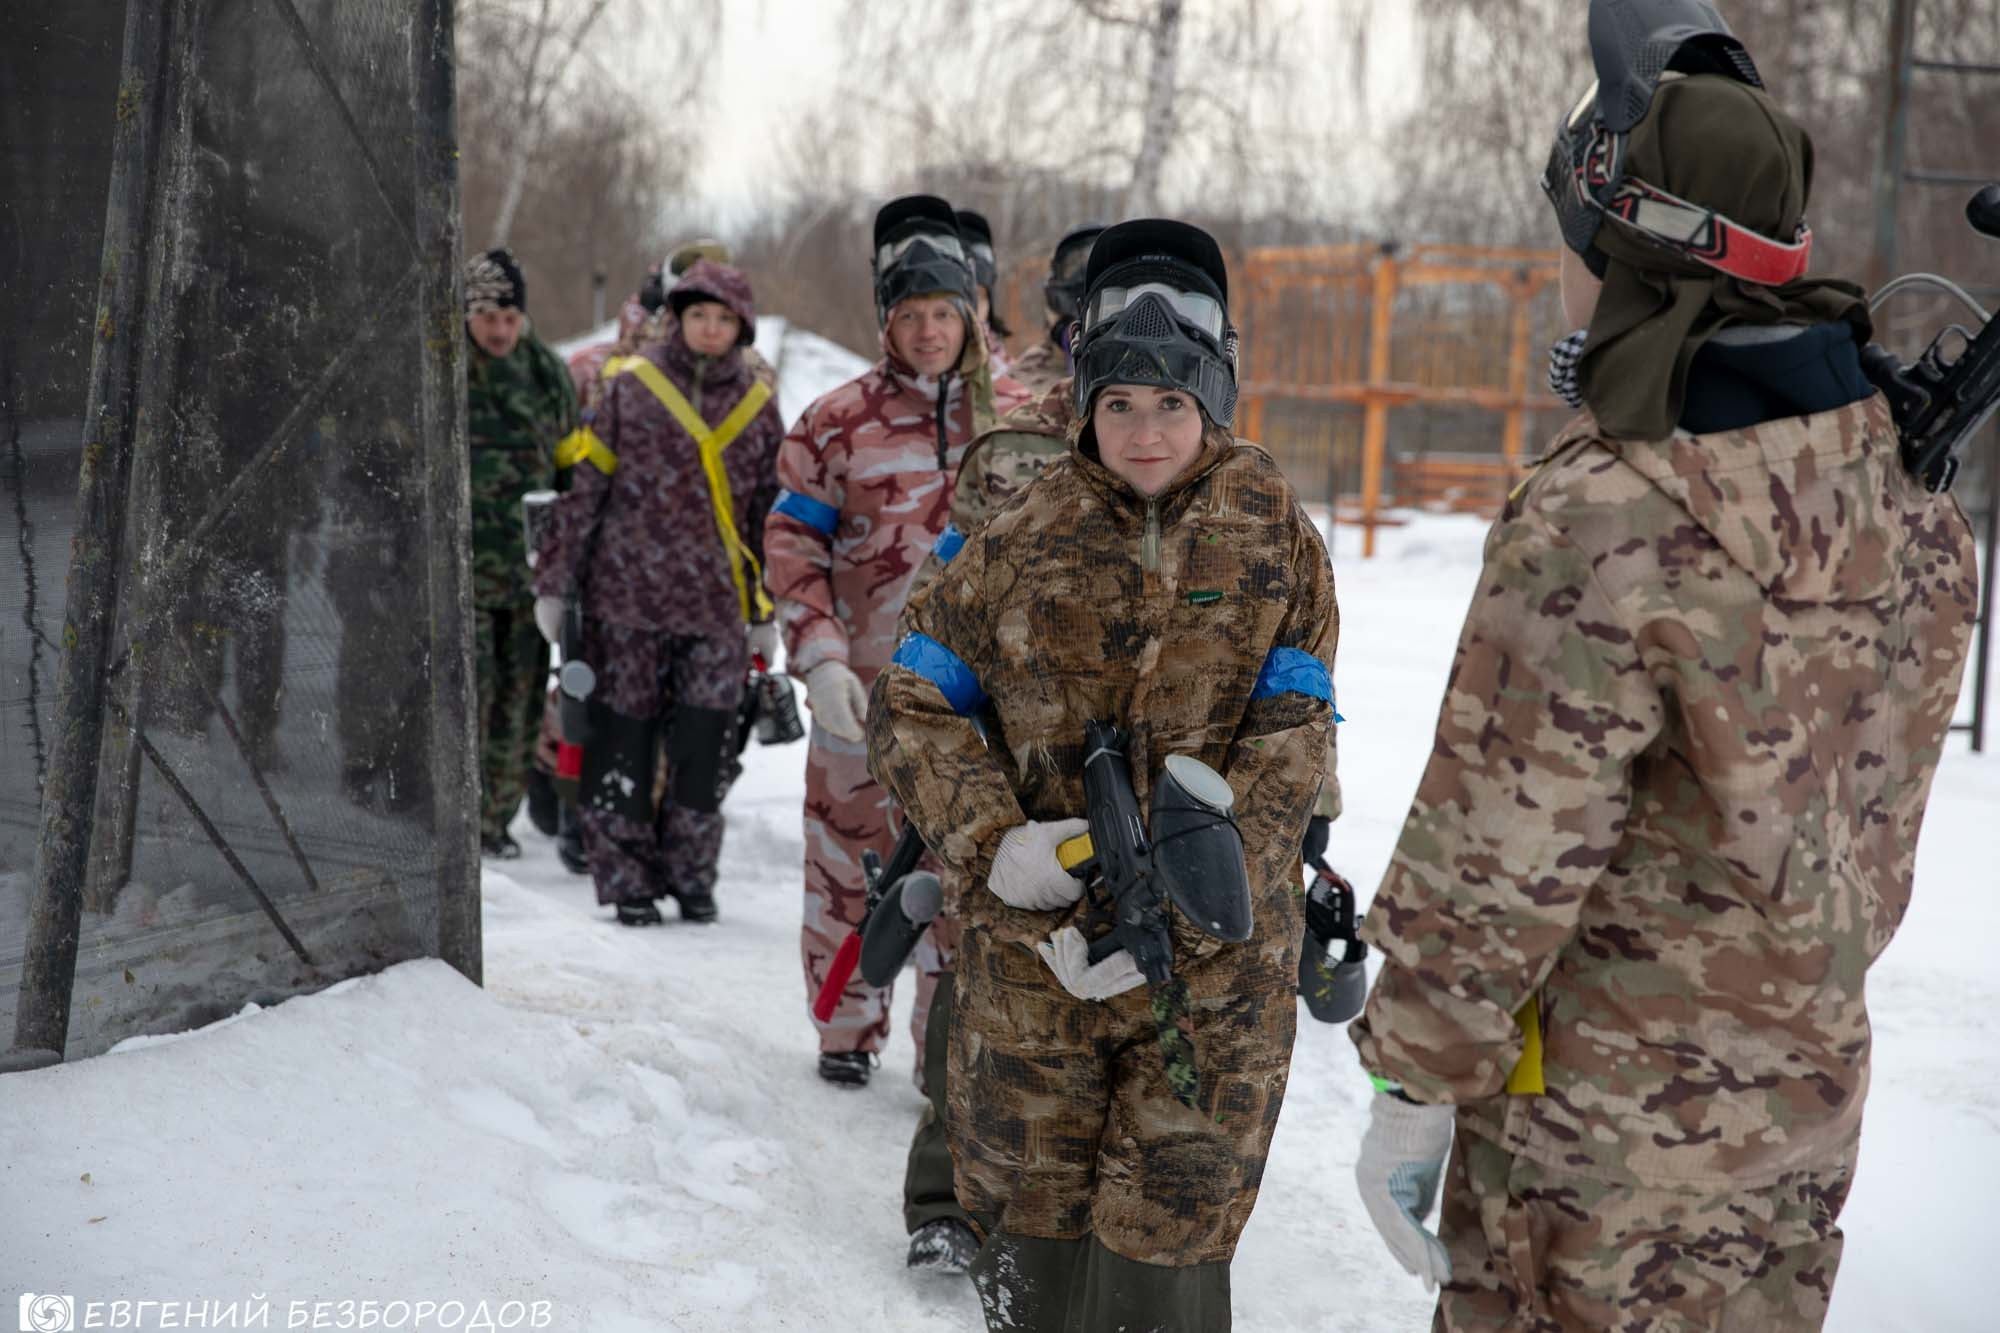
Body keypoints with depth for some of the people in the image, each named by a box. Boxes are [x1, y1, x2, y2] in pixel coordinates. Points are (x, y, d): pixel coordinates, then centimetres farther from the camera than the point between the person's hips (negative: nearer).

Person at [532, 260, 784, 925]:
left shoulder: (757, 404, 10)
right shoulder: (631, 385, 2)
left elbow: (771, 513, 15)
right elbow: (585, 487, 3)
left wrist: (766, 613, 14)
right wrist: (555, 583, 1)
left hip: (716, 602, 2)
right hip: (628, 595, -2)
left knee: (705, 742, 1)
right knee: (625, 738, 2)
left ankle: (690, 874, 16)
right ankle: (626, 877, 12)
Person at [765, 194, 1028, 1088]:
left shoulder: (1018, 420, 5)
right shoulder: (839, 423, -1)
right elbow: (792, 546, 0)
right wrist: (820, 658, -11)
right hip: (863, 687, -1)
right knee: (850, 855, 9)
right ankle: (846, 1030, 27)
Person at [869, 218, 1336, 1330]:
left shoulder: (1275, 532, -1)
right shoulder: (1024, 539, 3)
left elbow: (1287, 750, -7)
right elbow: (914, 705, 6)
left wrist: (1167, 915, -18)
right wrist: (991, 846, -12)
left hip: (1219, 959, -1)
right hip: (1032, 948, 2)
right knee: (1030, 1223, 12)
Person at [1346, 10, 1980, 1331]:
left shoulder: (1601, 525, -26)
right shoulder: (1907, 480, -3)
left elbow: (1494, 858, -21)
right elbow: (1882, 793, 8)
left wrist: (1413, 1083, -10)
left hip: (1605, 1122, -7)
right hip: (1811, 1087, 7)